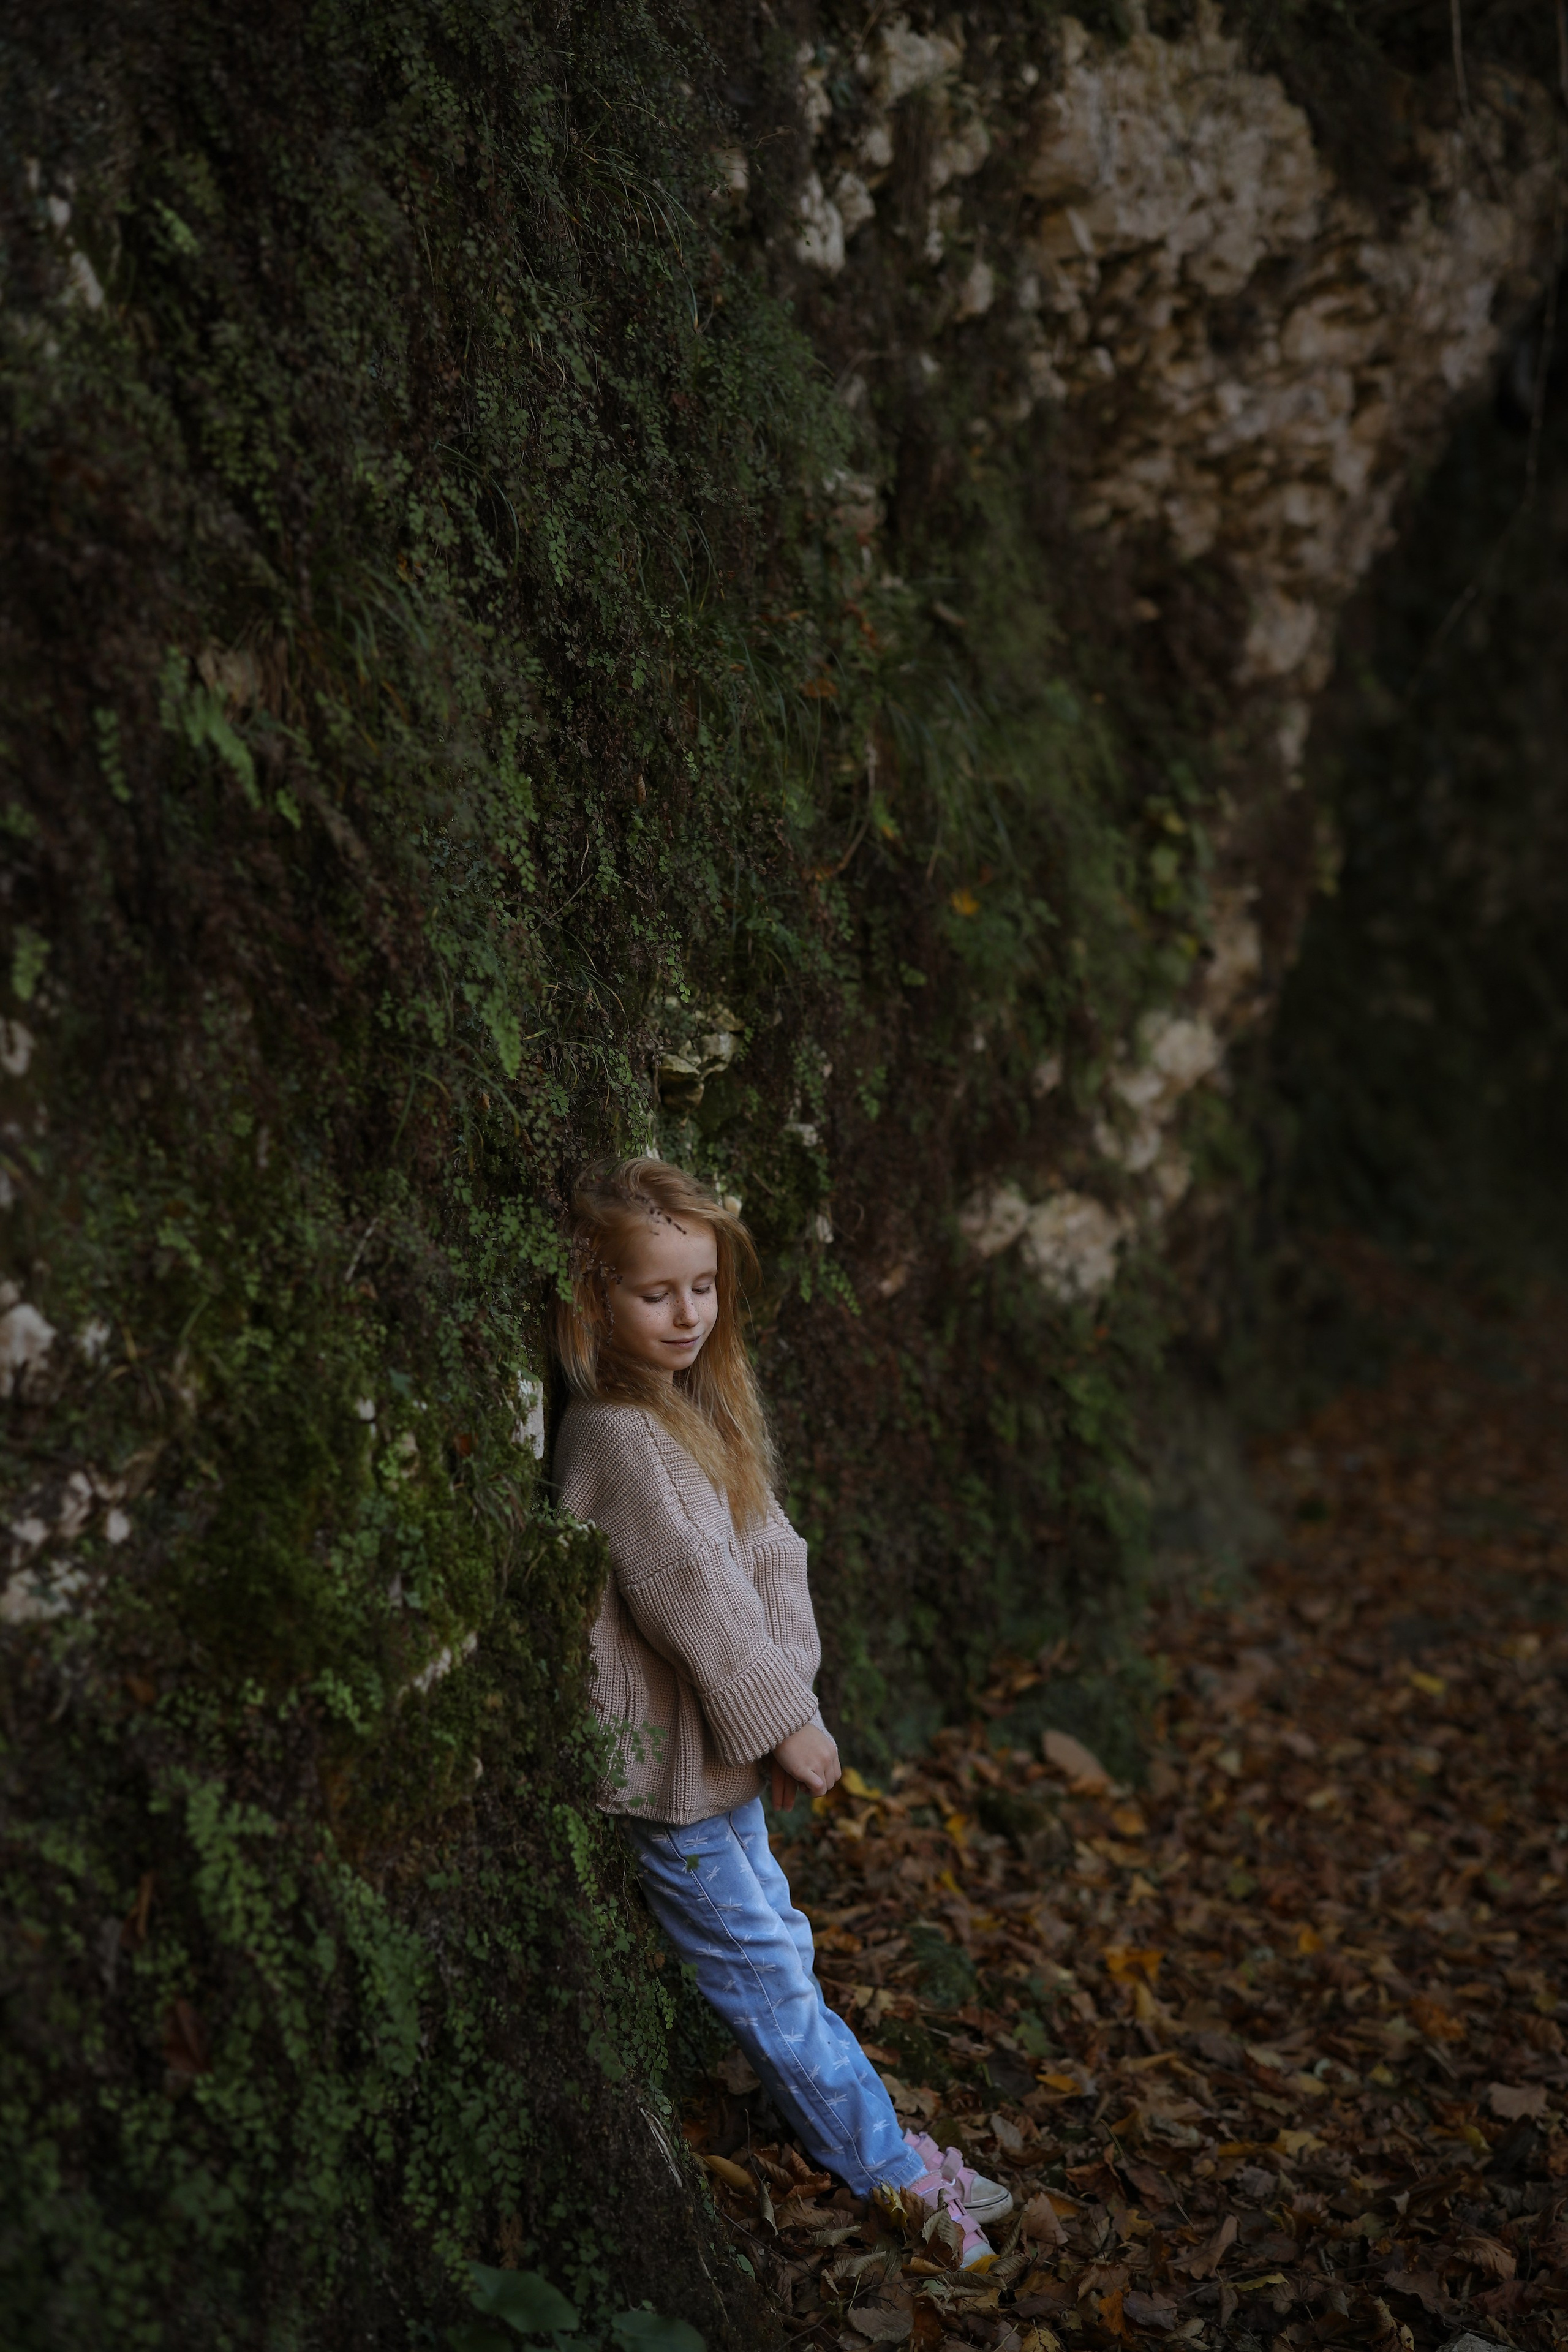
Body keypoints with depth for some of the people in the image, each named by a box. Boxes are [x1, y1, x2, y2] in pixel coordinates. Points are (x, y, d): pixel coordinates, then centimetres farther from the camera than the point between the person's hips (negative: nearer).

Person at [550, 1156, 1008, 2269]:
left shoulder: (700, 1400, 6)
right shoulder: (621, 1433, -23)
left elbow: (768, 1553, 4)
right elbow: (693, 1592, -23)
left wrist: (790, 1689, -7)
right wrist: (783, 1718, -16)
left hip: (727, 1738, 9)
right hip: (670, 1756, -9)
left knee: (770, 1950, 22)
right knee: (766, 1975, 4)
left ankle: (879, 2150, 35)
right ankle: (894, 2173, 14)